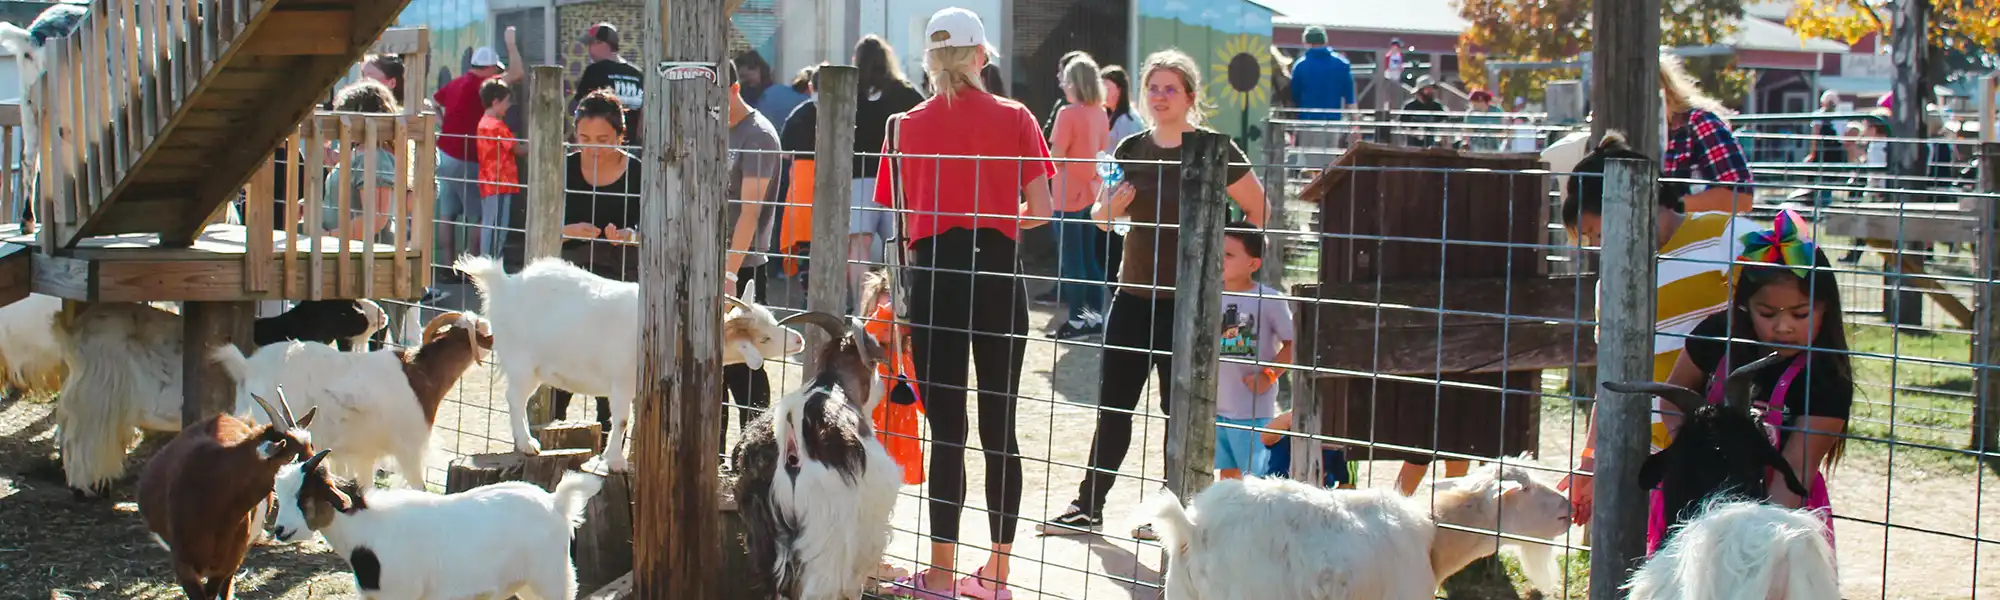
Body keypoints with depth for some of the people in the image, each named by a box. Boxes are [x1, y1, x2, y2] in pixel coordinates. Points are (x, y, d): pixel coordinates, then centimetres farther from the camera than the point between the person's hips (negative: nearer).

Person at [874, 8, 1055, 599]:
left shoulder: (907, 126, 3)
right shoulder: (1015, 118, 3)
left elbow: (896, 221, 2)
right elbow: (1040, 210, 0)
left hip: (935, 274, -1)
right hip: (999, 271, 1)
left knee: (946, 427, 2)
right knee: (999, 426, 9)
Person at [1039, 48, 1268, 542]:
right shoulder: (1131, 150, 7)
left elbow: (1259, 208, 0)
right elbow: (1102, 218, 16)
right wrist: (1107, 208, -6)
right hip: (1135, 293, 5)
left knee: (1182, 407, 3)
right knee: (1113, 403, 7)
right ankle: (1088, 507, 14)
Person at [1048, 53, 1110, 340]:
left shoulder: (1068, 113, -17)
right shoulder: (1100, 113, 5)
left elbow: (1057, 155, -18)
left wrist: (1051, 147, 2)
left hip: (1069, 195, -7)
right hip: (1091, 192, 7)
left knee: (1071, 260, -1)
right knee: (1090, 258, 13)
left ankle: (1077, 320, 1)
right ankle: (1095, 315, 16)